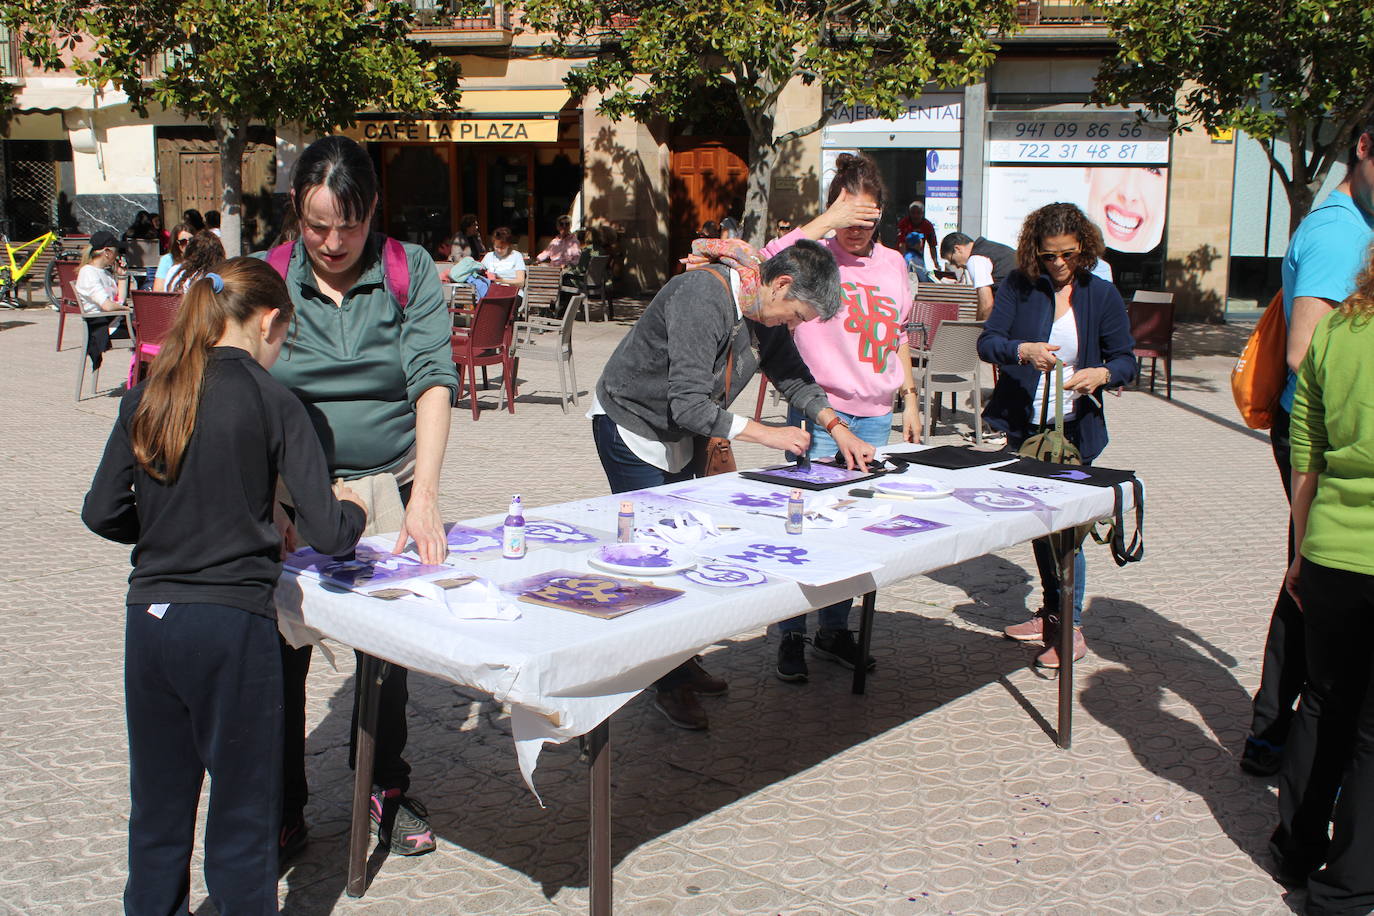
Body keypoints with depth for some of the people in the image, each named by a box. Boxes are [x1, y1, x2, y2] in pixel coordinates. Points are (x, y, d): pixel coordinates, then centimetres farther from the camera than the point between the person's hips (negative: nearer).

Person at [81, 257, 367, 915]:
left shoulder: (146, 397, 4)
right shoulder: (271, 402, -8)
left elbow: (103, 513, 6)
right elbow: (329, 533, -11)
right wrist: (353, 504, 9)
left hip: (149, 621, 5)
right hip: (232, 623, -5)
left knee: (157, 809, 18)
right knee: (242, 814, 9)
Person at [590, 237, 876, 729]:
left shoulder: (765, 314, -6)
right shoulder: (702, 298, -33)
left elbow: (793, 376, 10)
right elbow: (688, 404, -35)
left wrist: (838, 428, -2)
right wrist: (765, 434, -31)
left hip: (682, 437, 8)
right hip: (630, 426, -8)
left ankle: (681, 661, 22)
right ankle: (670, 684, 1)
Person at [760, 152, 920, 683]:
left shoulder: (892, 264, 12)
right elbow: (769, 264, -29)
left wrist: (909, 400, 18)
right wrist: (826, 221, -25)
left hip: (876, 416, 5)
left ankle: (834, 631, 23)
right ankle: (791, 638, 9)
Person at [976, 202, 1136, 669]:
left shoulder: (1101, 294, -2)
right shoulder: (1019, 286, -1)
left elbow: (1126, 359, -1)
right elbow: (987, 341, -9)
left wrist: (1101, 373, -23)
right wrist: (1023, 351, -29)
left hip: (1074, 429, -3)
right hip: (1024, 424, 3)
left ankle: (1071, 628, 6)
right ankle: (1052, 613, 30)